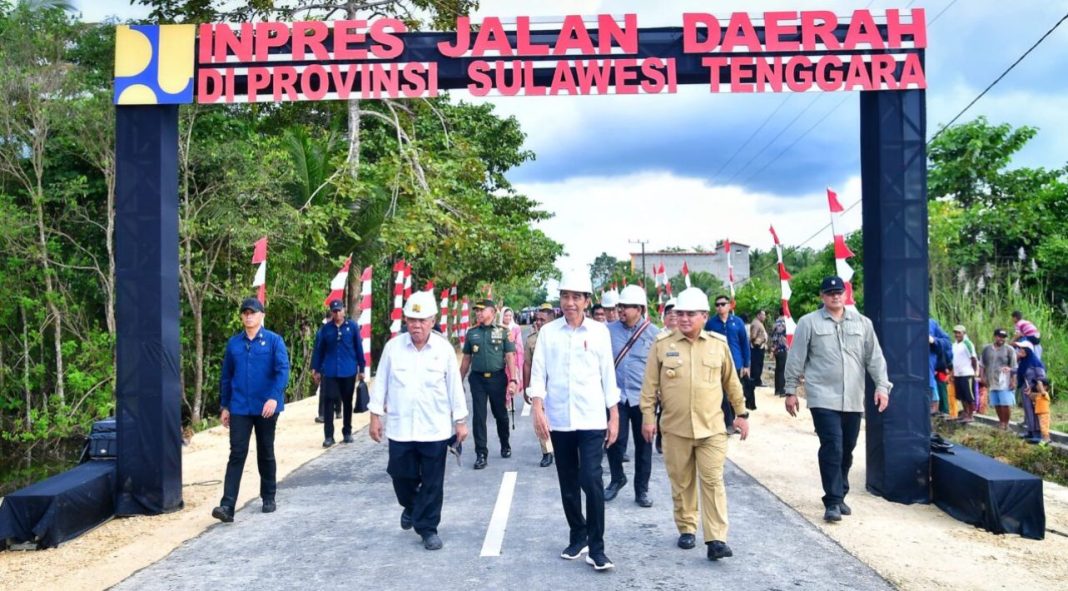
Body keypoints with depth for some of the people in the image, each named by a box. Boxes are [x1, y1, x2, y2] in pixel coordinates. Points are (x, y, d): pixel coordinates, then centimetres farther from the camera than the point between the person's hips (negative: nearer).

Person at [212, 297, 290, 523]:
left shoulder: (274, 341, -3)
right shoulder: (233, 343, 7)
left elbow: (283, 370, -12)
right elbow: (226, 376, 13)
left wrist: (274, 397, -24)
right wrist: (224, 406, 11)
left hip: (265, 408, -2)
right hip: (239, 409, 2)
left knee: (266, 454, 11)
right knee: (237, 455, -4)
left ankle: (268, 498, 26)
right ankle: (227, 506, -7)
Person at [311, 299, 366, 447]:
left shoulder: (352, 326, -2)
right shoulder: (325, 329, 0)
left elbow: (359, 348, 2)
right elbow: (318, 349, 5)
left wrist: (361, 369, 2)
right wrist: (316, 369, 3)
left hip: (349, 372, 0)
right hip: (329, 372, 0)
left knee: (347, 402, 11)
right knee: (328, 403, -2)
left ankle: (347, 432, 24)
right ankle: (328, 436, 3)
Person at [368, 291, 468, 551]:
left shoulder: (444, 349, -3)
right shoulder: (393, 347, -1)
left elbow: (455, 387, 2)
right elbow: (381, 383, 5)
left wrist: (461, 421, 3)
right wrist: (375, 416, 3)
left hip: (435, 429, -1)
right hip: (400, 428, 1)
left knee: (432, 482, 4)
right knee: (402, 476, 11)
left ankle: (428, 528, 19)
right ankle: (410, 506, 42)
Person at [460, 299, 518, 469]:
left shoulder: (503, 332, 0)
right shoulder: (472, 333, 7)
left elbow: (510, 357, -3)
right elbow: (466, 359, 12)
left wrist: (513, 380, -11)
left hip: (497, 378, -2)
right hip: (477, 379, 2)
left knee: (500, 414, 11)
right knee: (479, 416, -1)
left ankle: (505, 445, 33)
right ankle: (481, 453, 4)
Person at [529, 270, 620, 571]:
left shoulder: (599, 332, 1)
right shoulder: (548, 332, 2)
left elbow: (608, 376, 5)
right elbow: (538, 373, 0)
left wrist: (614, 417, 4)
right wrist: (537, 410, -11)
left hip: (592, 420, -2)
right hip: (558, 420, 2)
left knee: (591, 480, -11)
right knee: (568, 484, 11)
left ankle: (596, 547, 0)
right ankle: (578, 537, 28)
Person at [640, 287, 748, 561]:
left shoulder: (719, 344, 3)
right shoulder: (662, 344, -1)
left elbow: (732, 382, 12)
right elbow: (650, 385, 2)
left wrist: (741, 413, 12)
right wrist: (648, 417, -1)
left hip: (711, 428, 0)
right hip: (675, 428, 0)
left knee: (713, 482, -2)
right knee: (681, 482, 11)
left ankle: (716, 539, 0)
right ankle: (686, 529, 27)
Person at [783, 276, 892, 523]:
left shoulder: (862, 322, 10)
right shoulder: (809, 323, 0)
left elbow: (874, 357, 11)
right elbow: (796, 359, 2)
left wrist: (881, 385, 1)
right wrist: (791, 391, 2)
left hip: (853, 399, 4)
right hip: (823, 398, -4)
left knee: (847, 450, 12)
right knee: (832, 448, -11)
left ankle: (839, 495, 28)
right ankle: (833, 502, -5)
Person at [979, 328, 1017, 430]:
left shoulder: (1009, 350, -1)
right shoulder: (986, 349, 9)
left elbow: (1014, 368, -3)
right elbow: (982, 364, 16)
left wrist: (1013, 381, -8)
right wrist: (982, 377, 8)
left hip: (1005, 383, -4)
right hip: (992, 382, 4)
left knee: (1005, 404, -7)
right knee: (996, 404, 9)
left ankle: (1006, 423, 6)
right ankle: (1001, 421, 24)